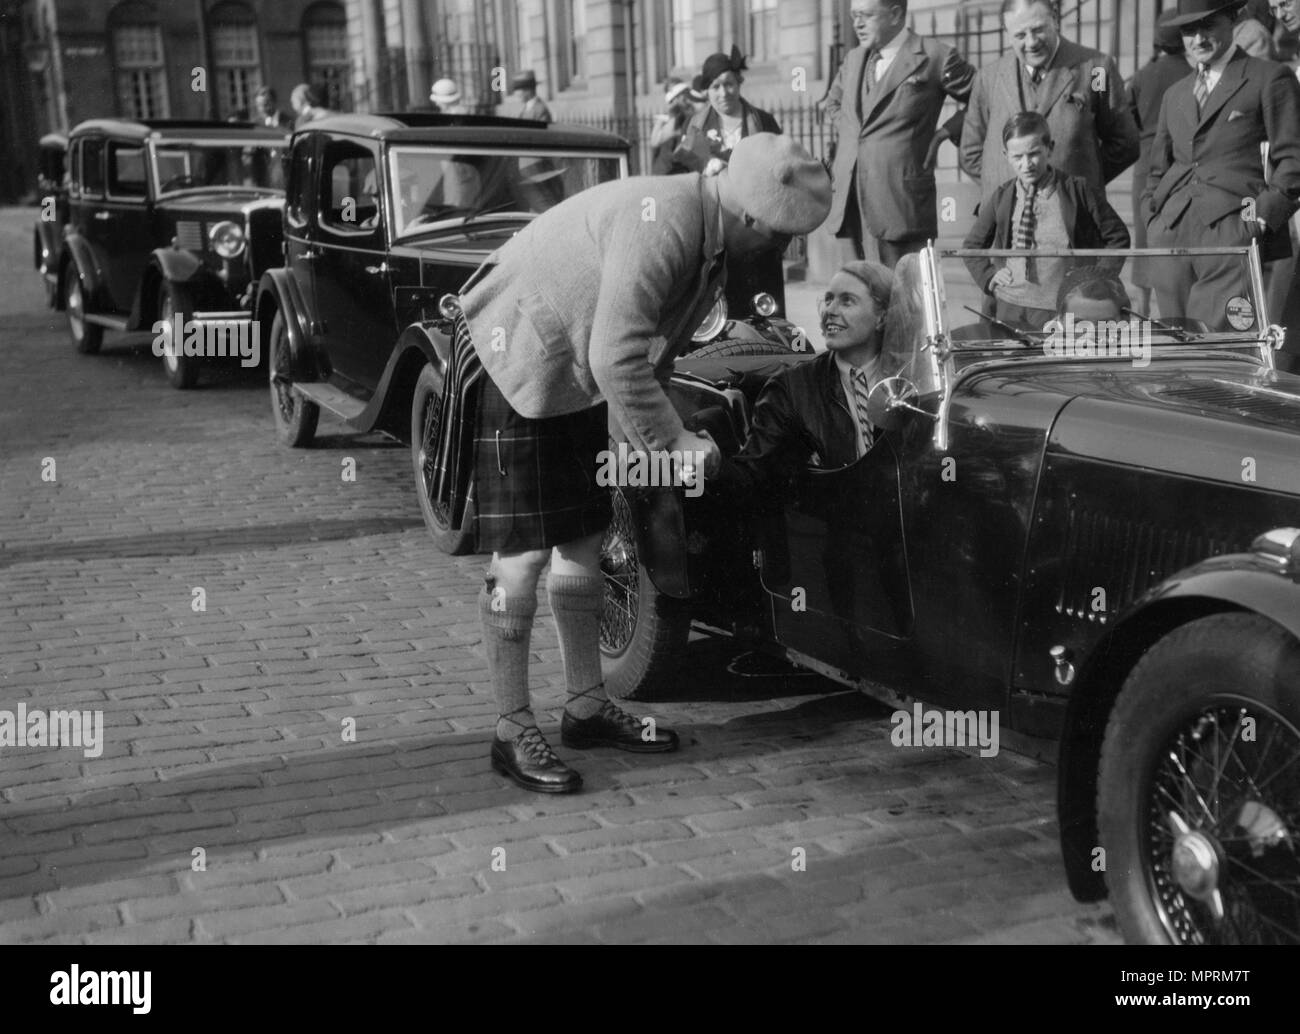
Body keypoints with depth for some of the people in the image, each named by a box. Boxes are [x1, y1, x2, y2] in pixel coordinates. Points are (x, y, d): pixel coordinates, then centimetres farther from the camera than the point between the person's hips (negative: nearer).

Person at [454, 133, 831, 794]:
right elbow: (617, 360, -32)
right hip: (508, 362, -10)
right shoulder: (661, 224, -29)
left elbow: (649, 354, 10)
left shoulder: (710, 239, 3)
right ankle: (513, 734, 2)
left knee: (584, 544, 12)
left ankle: (587, 708, 24)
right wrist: (671, 441, -24)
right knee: (520, 558, -7)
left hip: (573, 379, 10)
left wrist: (658, 437, 3)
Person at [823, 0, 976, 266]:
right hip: (848, 197, 6)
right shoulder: (854, 58, 17)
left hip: (901, 198, -6)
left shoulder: (936, 57, -2)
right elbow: (833, 102, 35)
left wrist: (944, 133, -2)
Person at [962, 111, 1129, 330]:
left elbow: (1117, 236, 5)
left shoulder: (1076, 190, -1)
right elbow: (973, 245, 20)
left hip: (1060, 310, -3)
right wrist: (988, 276, 4)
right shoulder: (1002, 197, 7)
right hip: (1008, 307, 3)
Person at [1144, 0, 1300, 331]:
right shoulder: (1175, 94, 24)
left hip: (1232, 230, -5)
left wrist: (1266, 212, -11)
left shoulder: (1270, 78, 5)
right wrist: (1154, 211, 11)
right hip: (1171, 233, 6)